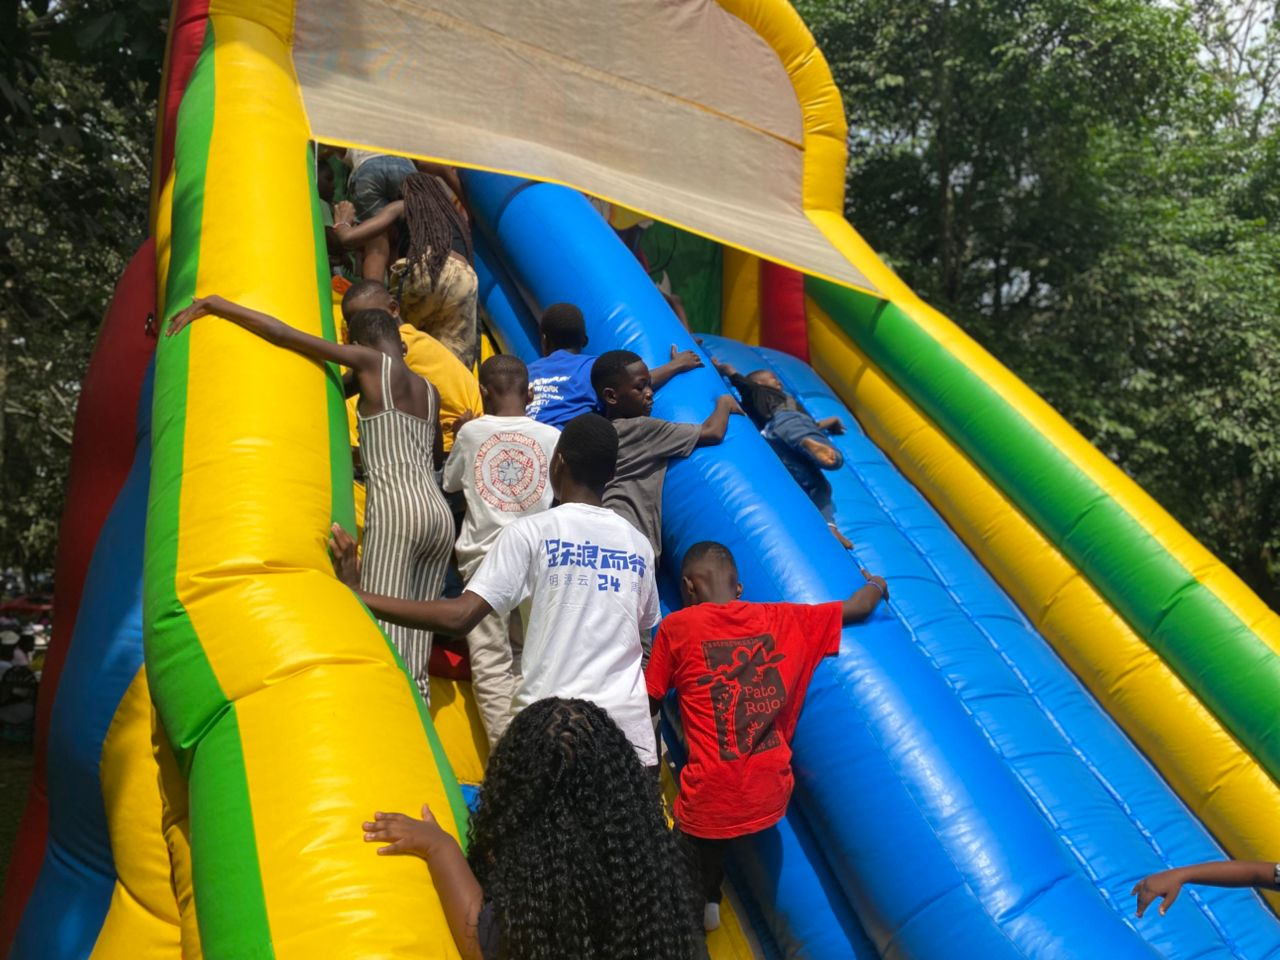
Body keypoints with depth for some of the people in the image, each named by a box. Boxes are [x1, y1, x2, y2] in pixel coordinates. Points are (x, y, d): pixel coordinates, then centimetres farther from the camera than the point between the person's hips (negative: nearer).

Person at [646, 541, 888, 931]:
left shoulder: (677, 627, -4)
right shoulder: (784, 619, 3)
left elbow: (648, 706, 2)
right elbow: (857, 607, 11)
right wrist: (876, 586, 32)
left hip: (709, 803, -4)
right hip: (771, 797, 4)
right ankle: (711, 900, 33)